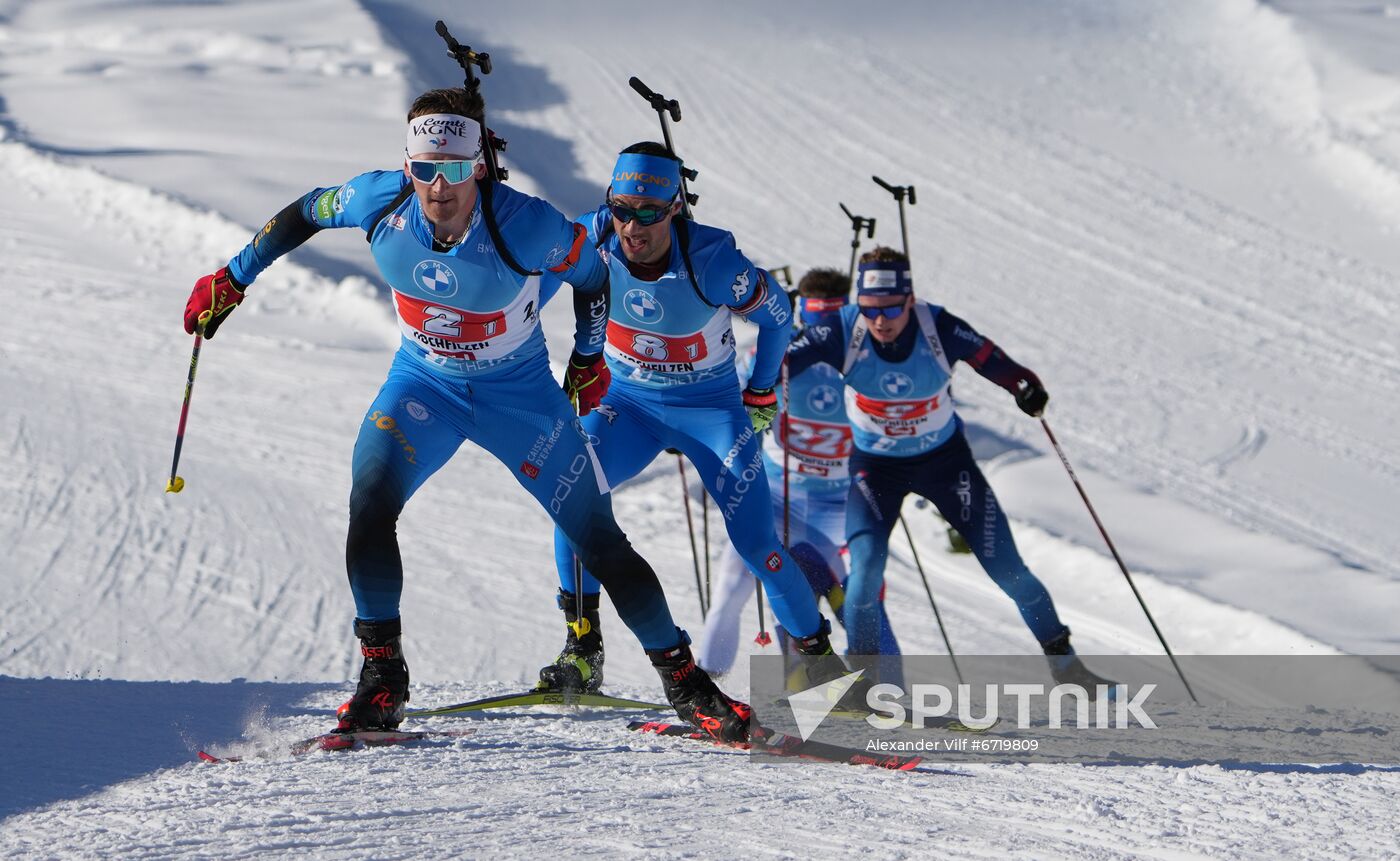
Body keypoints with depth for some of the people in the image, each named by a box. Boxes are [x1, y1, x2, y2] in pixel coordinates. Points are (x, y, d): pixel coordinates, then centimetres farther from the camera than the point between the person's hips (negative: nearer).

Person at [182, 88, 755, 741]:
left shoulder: (526, 226, -30)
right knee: (369, 506, -23)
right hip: (423, 384, 2)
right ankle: (382, 677, -9)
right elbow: (307, 211, 0)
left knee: (599, 540, -2)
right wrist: (231, 280, 4)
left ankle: (681, 676, 15)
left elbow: (591, 275, -9)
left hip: (519, 391, -2)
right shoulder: (381, 200, -22)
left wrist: (589, 358, 4)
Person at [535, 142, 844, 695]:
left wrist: (761, 395, 1)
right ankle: (582, 650, -17)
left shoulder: (712, 261, -27)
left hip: (712, 409, -2)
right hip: (627, 401, 2)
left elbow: (776, 315, -8)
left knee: (755, 541, -9)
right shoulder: (593, 240, -20)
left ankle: (817, 652, 15)